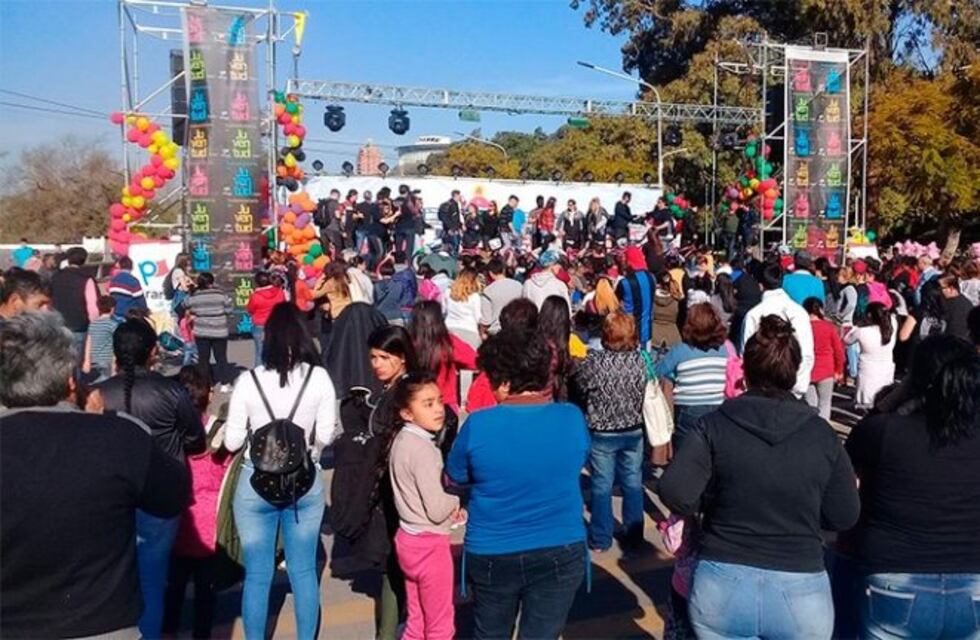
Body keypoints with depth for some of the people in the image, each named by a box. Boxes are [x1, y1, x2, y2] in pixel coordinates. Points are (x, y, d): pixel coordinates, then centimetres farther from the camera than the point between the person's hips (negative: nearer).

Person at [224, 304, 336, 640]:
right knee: (304, 571, 14)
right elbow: (326, 436, -5)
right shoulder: (319, 377, -9)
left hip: (256, 483, -1)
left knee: (257, 574, 12)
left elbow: (232, 441, -5)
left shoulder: (248, 380, -10)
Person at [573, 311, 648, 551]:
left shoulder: (594, 361, -21)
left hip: (602, 434, -3)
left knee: (601, 486, 10)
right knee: (633, 484, 16)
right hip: (634, 432, 3)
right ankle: (634, 535, 27)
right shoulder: (641, 360, -12)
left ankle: (601, 539, 20)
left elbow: (580, 387, -6)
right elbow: (646, 391, 1)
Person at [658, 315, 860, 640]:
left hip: (722, 588, -1)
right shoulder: (823, 434, -4)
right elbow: (844, 517, 1)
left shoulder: (715, 425, -8)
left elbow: (674, 493, -16)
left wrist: (711, 505, 3)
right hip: (801, 593, 1)